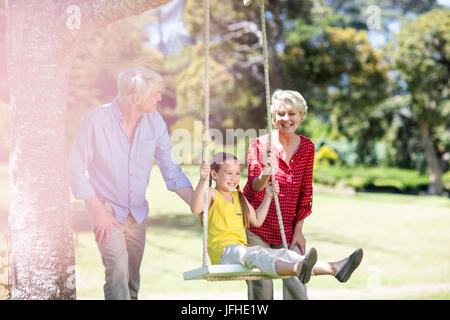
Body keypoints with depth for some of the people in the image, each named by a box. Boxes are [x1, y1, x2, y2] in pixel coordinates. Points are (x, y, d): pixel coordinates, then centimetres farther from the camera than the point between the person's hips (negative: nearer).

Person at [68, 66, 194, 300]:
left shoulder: (155, 122, -5)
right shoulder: (96, 120, -18)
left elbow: (171, 171, 0)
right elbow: (76, 169, -11)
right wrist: (98, 211, -15)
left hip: (137, 212, 5)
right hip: (106, 208, -4)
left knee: (132, 280, 13)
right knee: (118, 271, -17)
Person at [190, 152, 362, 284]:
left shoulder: (239, 197, 25)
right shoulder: (211, 194, 1)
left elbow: (257, 220, 29)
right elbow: (195, 209, -21)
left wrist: (268, 196, 21)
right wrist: (202, 180, -32)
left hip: (243, 249, 8)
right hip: (223, 252, -8)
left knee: (284, 254, -13)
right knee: (255, 254, -38)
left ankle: (334, 268, -30)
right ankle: (297, 269, -69)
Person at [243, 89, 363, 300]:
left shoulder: (307, 147, 4)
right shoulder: (259, 145, -5)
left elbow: (305, 191, 9)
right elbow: (254, 187, -14)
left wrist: (298, 230, 5)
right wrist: (265, 174, -37)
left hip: (287, 230, 2)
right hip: (255, 228, -2)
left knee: (297, 288, -9)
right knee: (261, 290, -6)